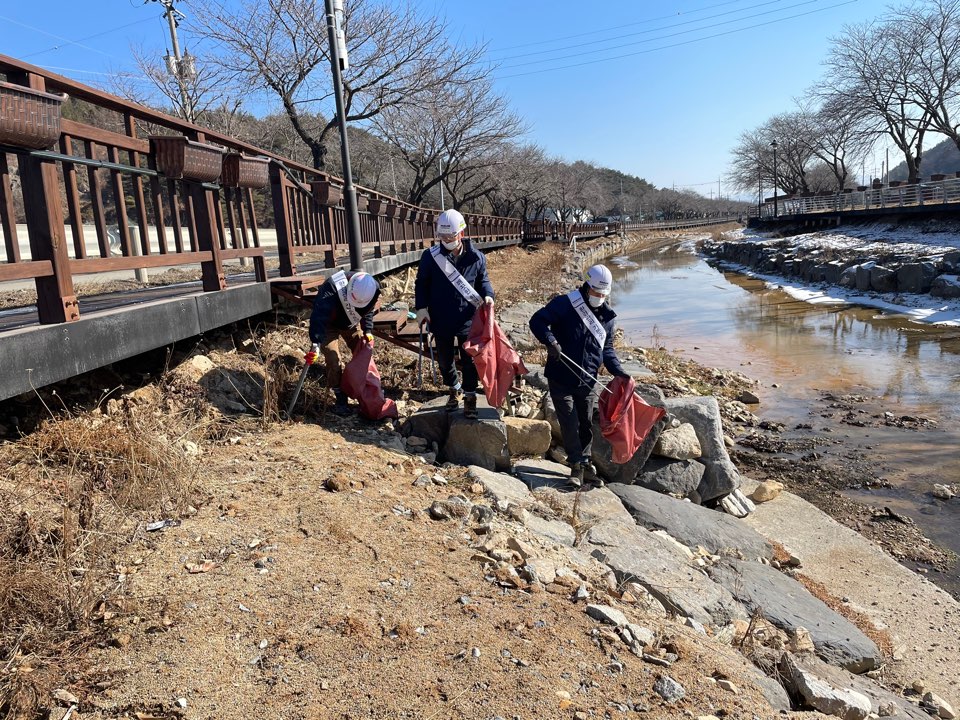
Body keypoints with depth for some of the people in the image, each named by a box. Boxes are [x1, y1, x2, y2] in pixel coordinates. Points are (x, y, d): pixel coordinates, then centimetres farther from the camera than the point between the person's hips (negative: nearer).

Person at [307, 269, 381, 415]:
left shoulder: (373, 288, -24)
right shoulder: (332, 288, -42)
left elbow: (368, 311, -2)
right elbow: (318, 317, -48)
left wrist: (367, 330, -13)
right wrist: (315, 344, -55)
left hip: (352, 323, 5)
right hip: (329, 325, -5)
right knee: (333, 362, -14)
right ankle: (340, 399, -1)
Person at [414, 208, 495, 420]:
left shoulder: (476, 257, -7)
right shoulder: (430, 256, -8)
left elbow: (483, 280, 7)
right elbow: (422, 283, 2)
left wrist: (488, 295, -13)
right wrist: (421, 307, -8)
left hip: (467, 319, -1)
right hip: (441, 320, 1)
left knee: (469, 360, 7)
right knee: (444, 359, 16)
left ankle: (470, 397, 23)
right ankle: (454, 389, 40)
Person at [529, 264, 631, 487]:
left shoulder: (606, 316, 7)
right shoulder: (565, 304, -12)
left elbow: (607, 348, 14)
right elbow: (537, 320, -16)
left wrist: (619, 371, 2)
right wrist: (550, 341, -32)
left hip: (587, 381, 5)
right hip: (561, 378, -5)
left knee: (586, 423, 15)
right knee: (569, 422, -4)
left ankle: (585, 462, 32)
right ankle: (577, 464, 8)